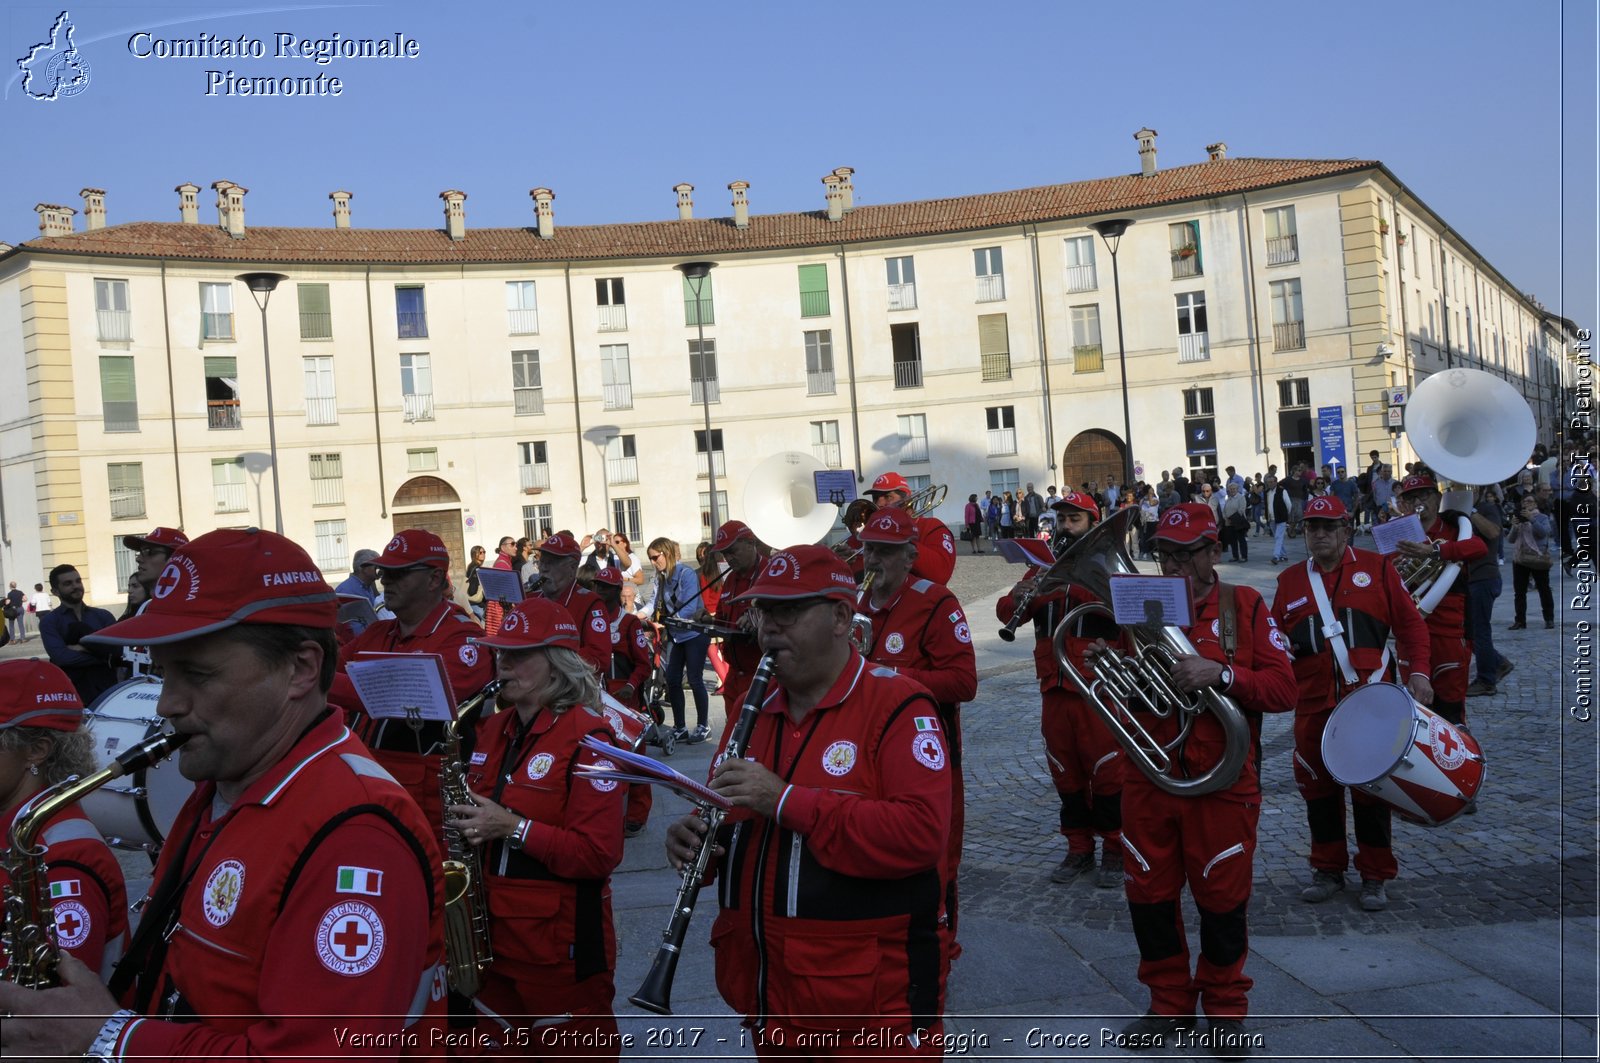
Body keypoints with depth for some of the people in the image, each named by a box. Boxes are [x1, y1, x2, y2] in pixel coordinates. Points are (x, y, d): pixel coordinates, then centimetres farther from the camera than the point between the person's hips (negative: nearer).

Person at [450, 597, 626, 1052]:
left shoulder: (586, 737, -15)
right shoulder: (491, 730, 8)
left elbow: (600, 854, -20)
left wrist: (514, 828, -24)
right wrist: (463, 823, -2)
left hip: (562, 946, -7)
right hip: (493, 936, 7)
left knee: (579, 1050, 9)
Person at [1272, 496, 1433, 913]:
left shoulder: (1375, 568, 4)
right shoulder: (1289, 581, 11)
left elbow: (1409, 623, 4)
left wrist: (1417, 671, -6)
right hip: (1314, 704, 3)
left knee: (1371, 786, 3)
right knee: (1317, 785, 8)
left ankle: (1375, 876, 17)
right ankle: (1329, 869, 24)